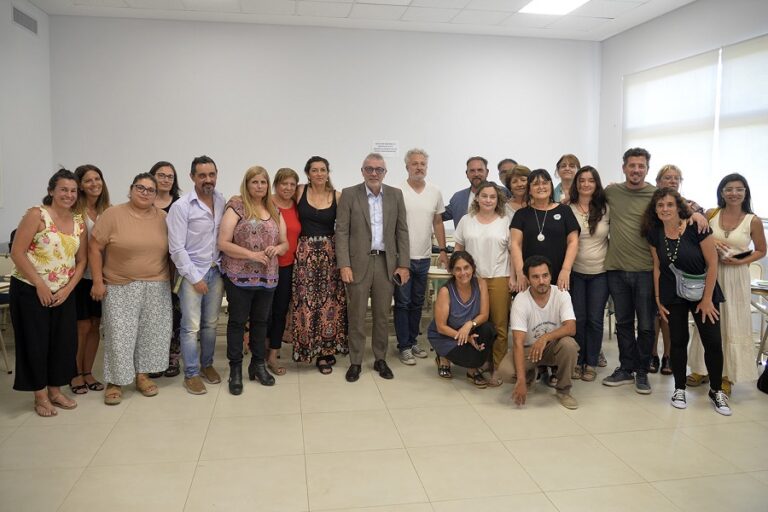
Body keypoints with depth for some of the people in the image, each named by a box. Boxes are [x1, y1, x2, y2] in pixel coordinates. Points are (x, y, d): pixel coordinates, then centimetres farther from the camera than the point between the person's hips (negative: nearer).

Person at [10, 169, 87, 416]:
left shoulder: (79, 222, 5)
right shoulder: (36, 215, -10)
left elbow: (81, 260, 7)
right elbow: (17, 252, -14)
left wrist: (68, 289, -5)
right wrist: (40, 284, -16)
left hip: (64, 293, 5)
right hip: (31, 291, -5)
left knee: (64, 341, 9)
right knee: (35, 343, 3)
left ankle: (55, 391, 26)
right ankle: (41, 396, 17)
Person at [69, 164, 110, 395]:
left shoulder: (106, 210, 5)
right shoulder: (75, 211, -10)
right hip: (81, 275, -5)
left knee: (95, 326, 10)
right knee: (82, 326, 2)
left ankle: (88, 372, 23)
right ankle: (75, 374, 18)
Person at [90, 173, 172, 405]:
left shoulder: (163, 217, 3)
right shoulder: (113, 214, -6)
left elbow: (171, 249, 10)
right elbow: (95, 248, -5)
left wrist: (171, 278, 6)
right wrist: (98, 281, -8)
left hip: (156, 286, 3)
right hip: (120, 287, -3)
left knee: (150, 332, 9)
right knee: (119, 334, 1)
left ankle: (142, 375, 24)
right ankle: (115, 381, 14)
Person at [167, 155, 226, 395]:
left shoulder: (223, 202, 2)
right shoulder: (181, 206, -10)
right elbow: (176, 249, -12)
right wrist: (195, 277, -12)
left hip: (216, 271, 4)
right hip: (191, 272, -4)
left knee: (211, 324, 14)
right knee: (191, 326, 1)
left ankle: (207, 364, 30)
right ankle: (191, 374, 13)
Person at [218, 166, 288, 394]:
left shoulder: (275, 211, 10)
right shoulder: (235, 208, -6)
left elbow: (285, 243, 12)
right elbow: (223, 243, -12)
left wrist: (277, 248, -11)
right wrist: (252, 255, -19)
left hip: (267, 277, 5)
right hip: (239, 276, -4)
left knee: (261, 321, 13)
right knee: (237, 321, 4)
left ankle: (258, 364, 26)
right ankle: (235, 369, 14)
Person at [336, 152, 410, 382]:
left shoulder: (395, 195, 5)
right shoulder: (349, 194, -2)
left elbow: (402, 231, 6)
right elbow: (341, 232, -4)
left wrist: (403, 264, 1)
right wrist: (344, 265, -12)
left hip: (386, 263, 2)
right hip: (359, 263, -2)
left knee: (382, 315, 11)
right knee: (357, 316, 5)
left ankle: (380, 359, 25)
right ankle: (355, 362, 17)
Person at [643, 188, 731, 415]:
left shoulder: (696, 228, -17)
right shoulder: (654, 233, -5)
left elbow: (712, 264, -12)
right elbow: (657, 267, 4)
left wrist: (707, 299, -11)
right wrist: (658, 299, 4)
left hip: (702, 293, -2)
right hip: (673, 296, 3)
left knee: (713, 342, -2)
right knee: (678, 341, 6)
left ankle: (716, 391, 17)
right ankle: (679, 389, 21)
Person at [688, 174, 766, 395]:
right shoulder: (711, 214, 0)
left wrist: (741, 261, -11)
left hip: (735, 276, -2)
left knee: (732, 324, 3)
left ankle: (726, 375, 14)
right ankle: (702, 369, 22)